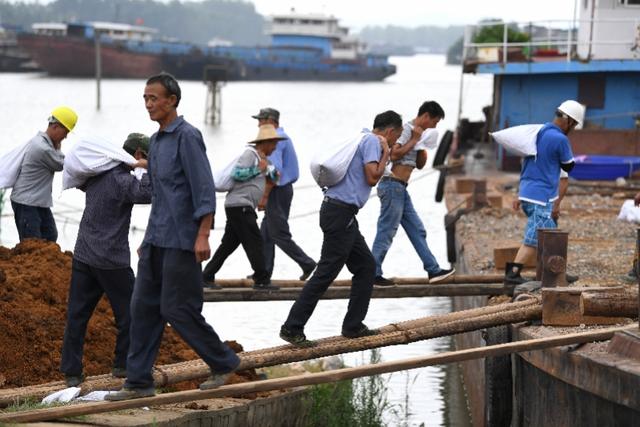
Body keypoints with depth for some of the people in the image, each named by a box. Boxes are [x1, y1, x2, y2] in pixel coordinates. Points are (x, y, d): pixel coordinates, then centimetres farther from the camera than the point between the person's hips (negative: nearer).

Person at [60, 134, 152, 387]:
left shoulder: (95, 174, 9)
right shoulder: (123, 181, -16)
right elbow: (147, 194, -33)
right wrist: (148, 169, -18)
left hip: (82, 256, 7)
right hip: (112, 261, -7)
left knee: (77, 314, 5)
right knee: (128, 313, 10)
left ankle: (71, 372, 4)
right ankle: (123, 364, 18)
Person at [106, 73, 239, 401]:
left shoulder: (187, 137, -11)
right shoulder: (156, 141, 16)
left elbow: (204, 189, -17)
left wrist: (203, 235, -24)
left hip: (181, 241, -9)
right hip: (156, 239, 9)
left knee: (176, 309, -6)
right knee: (143, 307, 4)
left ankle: (223, 363, 12)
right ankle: (138, 382, 7)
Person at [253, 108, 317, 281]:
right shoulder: (284, 137, 17)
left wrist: (264, 196, -22)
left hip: (277, 191, -10)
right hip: (285, 188, 10)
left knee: (279, 234, -6)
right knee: (265, 233, 12)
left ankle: (307, 263, -5)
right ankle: (264, 271, 12)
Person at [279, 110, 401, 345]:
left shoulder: (364, 139, 22)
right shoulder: (372, 142, -7)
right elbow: (372, 177, -16)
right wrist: (385, 156, -2)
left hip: (343, 215, 11)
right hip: (341, 213, -11)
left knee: (366, 265, 14)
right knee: (326, 272, -10)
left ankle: (353, 326, 15)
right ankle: (292, 328, -10)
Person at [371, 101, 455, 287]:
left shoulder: (418, 133, 19)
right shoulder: (406, 129, -11)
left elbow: (420, 165, 22)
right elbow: (394, 154, -23)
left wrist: (423, 144, 8)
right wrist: (414, 140, -15)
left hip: (400, 189, 10)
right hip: (392, 185, -10)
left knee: (417, 230, 10)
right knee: (386, 231, -7)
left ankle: (433, 270, 12)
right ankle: (373, 274, -3)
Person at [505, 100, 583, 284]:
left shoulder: (538, 132, 12)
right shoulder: (560, 139, -16)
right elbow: (568, 166, 0)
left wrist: (521, 194, 22)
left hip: (527, 193, 9)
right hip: (542, 197, -9)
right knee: (533, 240, -7)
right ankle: (513, 274, -12)